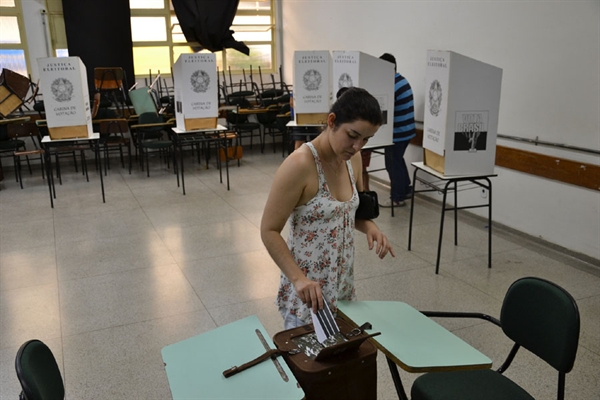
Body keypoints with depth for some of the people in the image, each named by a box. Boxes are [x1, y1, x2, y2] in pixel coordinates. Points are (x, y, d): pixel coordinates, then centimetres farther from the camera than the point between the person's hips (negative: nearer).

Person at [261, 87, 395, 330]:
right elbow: (269, 231, -18)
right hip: (308, 287, -7)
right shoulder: (300, 165, -24)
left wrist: (369, 227, -7)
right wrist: (298, 278, -28)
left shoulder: (353, 159, -1)